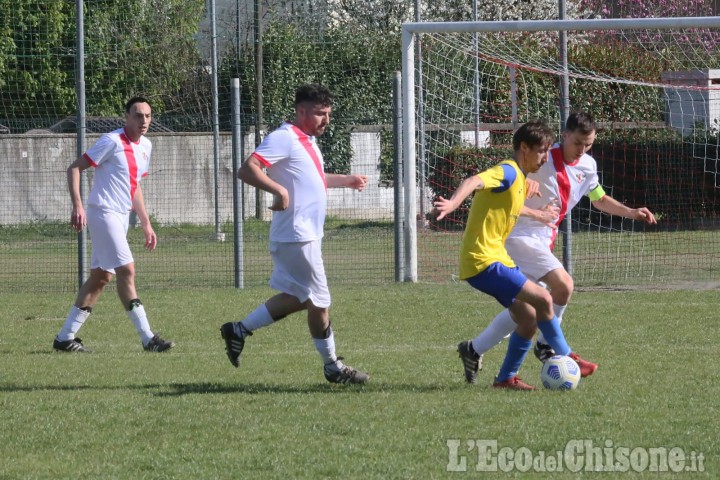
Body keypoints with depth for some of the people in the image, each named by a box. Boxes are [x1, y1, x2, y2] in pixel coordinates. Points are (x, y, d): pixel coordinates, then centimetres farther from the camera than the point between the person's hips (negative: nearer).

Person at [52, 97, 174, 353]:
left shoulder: (145, 146, 12)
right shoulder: (112, 142, -13)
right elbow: (74, 168, -13)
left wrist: (146, 224, 21)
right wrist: (77, 205, -23)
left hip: (121, 216, 9)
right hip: (104, 213, -9)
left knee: (101, 277, 9)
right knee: (126, 271, -13)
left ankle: (65, 337, 15)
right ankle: (148, 339, -14)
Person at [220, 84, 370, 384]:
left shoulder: (307, 142, 17)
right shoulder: (284, 138, -13)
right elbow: (247, 170, -23)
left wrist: (346, 180, 33)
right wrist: (280, 190, -32)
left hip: (307, 235, 10)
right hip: (296, 236, -10)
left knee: (296, 298, 13)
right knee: (318, 301, -1)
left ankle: (239, 330, 18)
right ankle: (332, 365, 10)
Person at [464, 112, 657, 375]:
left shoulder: (588, 165, 6)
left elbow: (599, 199, 23)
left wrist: (631, 212, 10)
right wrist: (535, 214, -27)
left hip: (542, 241, 9)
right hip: (520, 235, -9)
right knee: (563, 284, -21)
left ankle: (474, 350, 23)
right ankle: (546, 345, -3)